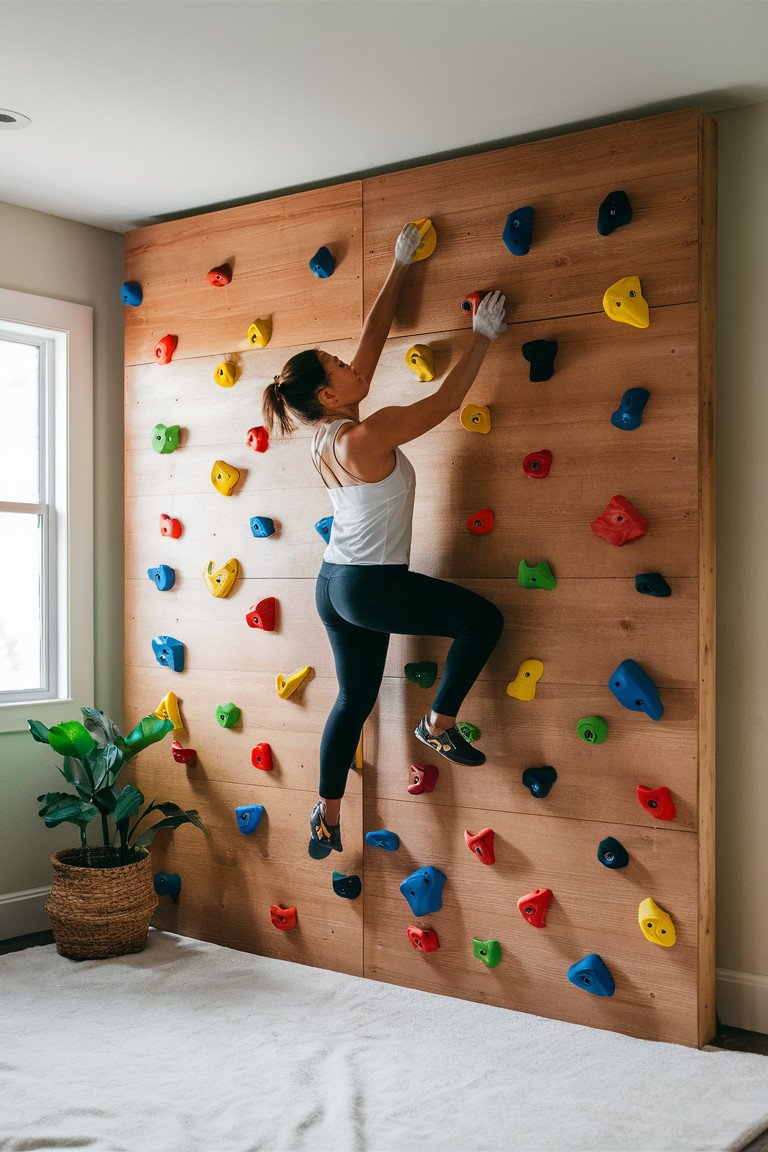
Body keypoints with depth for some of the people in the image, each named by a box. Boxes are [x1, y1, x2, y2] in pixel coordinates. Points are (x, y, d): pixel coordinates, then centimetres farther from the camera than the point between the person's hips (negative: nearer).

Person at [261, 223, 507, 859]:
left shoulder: (329, 432, 3)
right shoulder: (367, 436, -21)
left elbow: (374, 333, 9)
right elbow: (446, 400, -14)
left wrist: (400, 265, 16)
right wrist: (482, 337, -3)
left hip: (335, 586, 9)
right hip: (371, 587, -9)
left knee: (354, 700, 17)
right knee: (484, 618, 2)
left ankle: (328, 815, 25)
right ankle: (440, 723, 12)